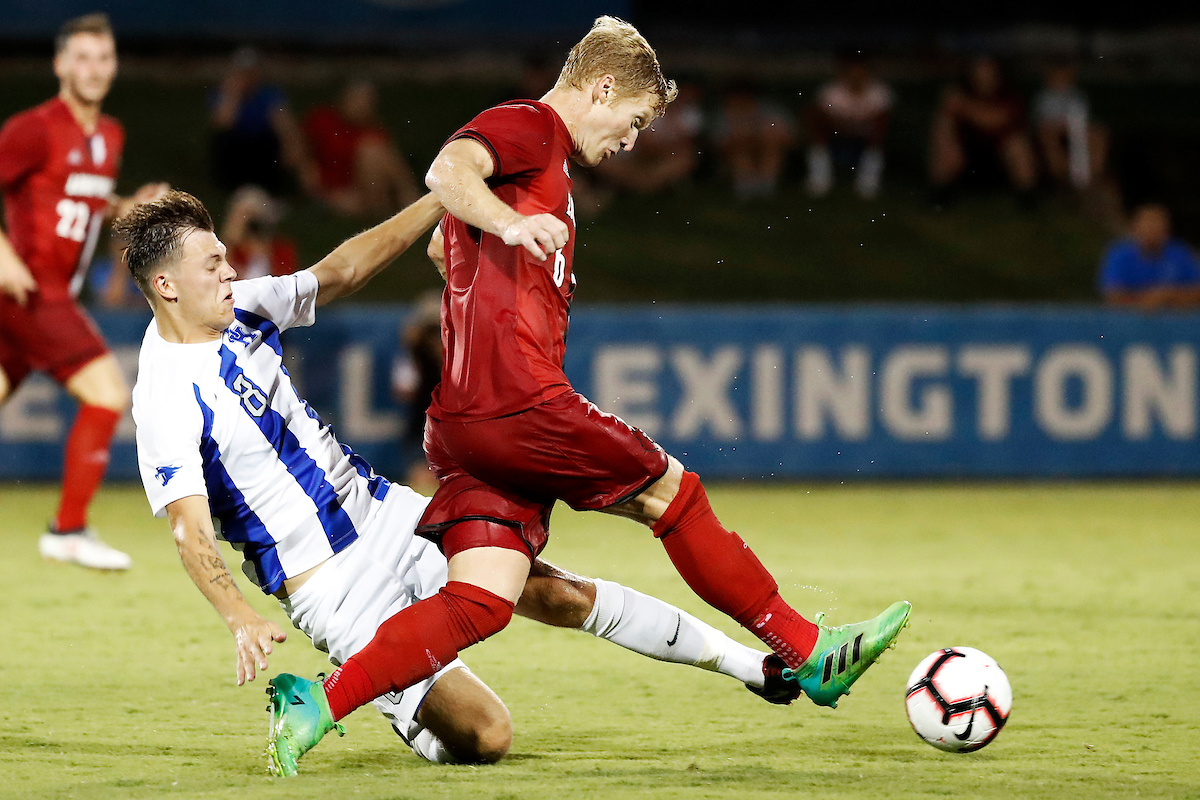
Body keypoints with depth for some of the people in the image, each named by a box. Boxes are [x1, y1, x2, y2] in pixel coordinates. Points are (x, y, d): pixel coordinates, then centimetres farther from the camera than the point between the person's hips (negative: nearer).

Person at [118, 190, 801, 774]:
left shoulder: (240, 306, 1)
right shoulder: (167, 396, -21)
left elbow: (341, 272, 13)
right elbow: (191, 530, -27)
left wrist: (445, 198, 7)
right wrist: (243, 621, -41)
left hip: (385, 512, 7)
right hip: (329, 583, -7)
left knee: (561, 594, 1)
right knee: (485, 735, -12)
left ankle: (750, 664, 15)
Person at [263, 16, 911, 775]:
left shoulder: (546, 161, 28)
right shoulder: (528, 127, -2)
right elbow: (447, 169, -23)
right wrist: (511, 223, -42)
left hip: (466, 421, 9)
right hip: (519, 400, -9)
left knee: (481, 603, -4)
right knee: (673, 494, 4)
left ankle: (322, 702, -16)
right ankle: (808, 654, 14)